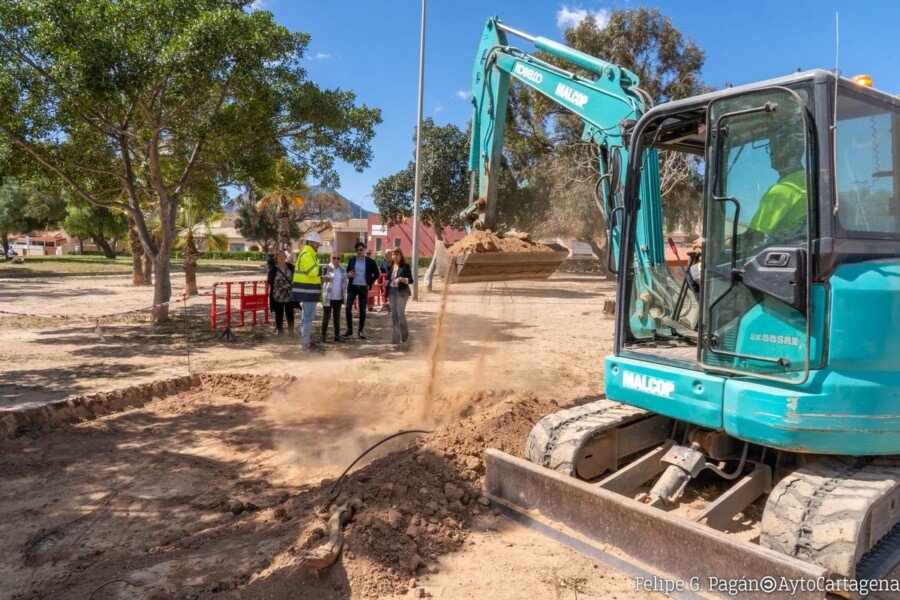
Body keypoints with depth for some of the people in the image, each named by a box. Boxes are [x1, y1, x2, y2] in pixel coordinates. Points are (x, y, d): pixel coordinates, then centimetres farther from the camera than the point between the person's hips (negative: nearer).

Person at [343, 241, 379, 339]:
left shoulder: (370, 261, -3)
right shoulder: (352, 260, 5)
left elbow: (376, 274, 6)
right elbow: (347, 271, 16)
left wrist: (370, 283, -1)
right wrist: (349, 275, -7)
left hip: (363, 288, -2)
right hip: (352, 287, 2)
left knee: (362, 310, 3)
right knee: (348, 307, -6)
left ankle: (361, 330, 13)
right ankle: (349, 329, 7)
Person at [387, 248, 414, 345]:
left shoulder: (405, 266, -4)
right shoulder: (391, 267, 12)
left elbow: (411, 280, -8)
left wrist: (402, 279, -24)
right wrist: (387, 282, 3)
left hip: (401, 293, -5)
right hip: (392, 292, 6)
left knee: (400, 314, -11)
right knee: (393, 316, 5)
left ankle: (405, 334, 13)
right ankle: (395, 338, 10)